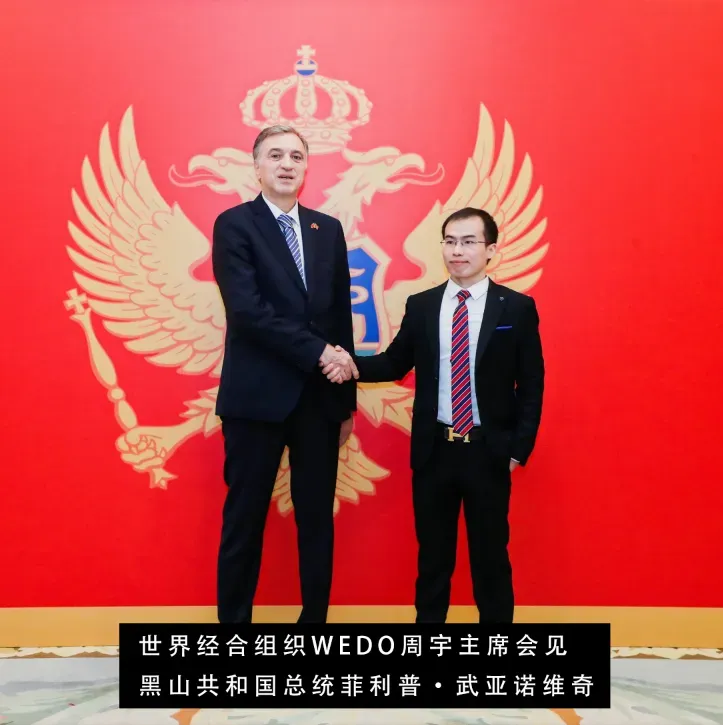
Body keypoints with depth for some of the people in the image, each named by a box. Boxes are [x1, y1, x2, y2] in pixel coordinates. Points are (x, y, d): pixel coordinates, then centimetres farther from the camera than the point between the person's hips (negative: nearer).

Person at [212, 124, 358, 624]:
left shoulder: (329, 230, 12)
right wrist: (317, 352, -17)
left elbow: (341, 316, 11)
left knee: (317, 520, 11)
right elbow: (248, 310, -14)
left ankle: (315, 621, 26)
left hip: (319, 397, 4)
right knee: (244, 521, 6)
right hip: (257, 396, -4)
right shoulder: (234, 225, -1)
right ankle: (234, 623, 21)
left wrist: (347, 398, 10)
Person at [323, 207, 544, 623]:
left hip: (489, 452, -2)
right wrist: (352, 365, -11)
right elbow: (396, 363, 8)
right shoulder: (421, 306, 5)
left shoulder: (517, 308, -3)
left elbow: (531, 385, -2)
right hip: (434, 450, 2)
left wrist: (519, 449, -5)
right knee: (433, 554, 15)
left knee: (491, 556, 11)